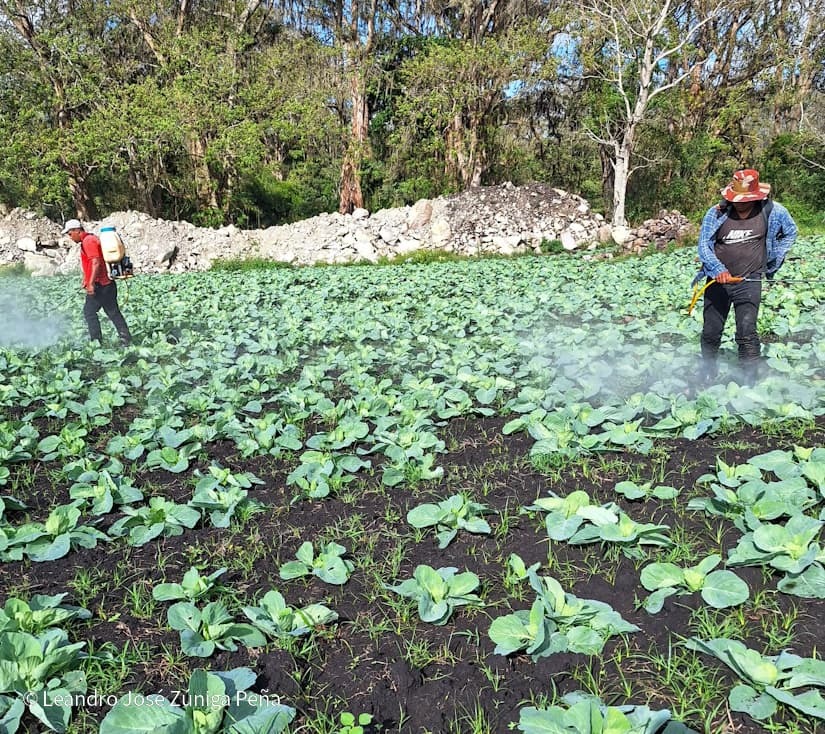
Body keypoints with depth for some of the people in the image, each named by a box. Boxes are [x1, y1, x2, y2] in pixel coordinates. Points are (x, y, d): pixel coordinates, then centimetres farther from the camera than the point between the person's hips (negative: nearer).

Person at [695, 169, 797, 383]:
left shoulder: (771, 211, -4)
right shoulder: (717, 213, -9)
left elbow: (790, 232, 15)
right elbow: (704, 245, -10)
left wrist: (774, 260, 11)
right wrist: (717, 269, -25)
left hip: (749, 282, -1)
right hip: (717, 281, 1)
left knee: (747, 333, -12)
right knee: (710, 333, 9)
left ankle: (749, 382, -3)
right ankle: (707, 377, 30)